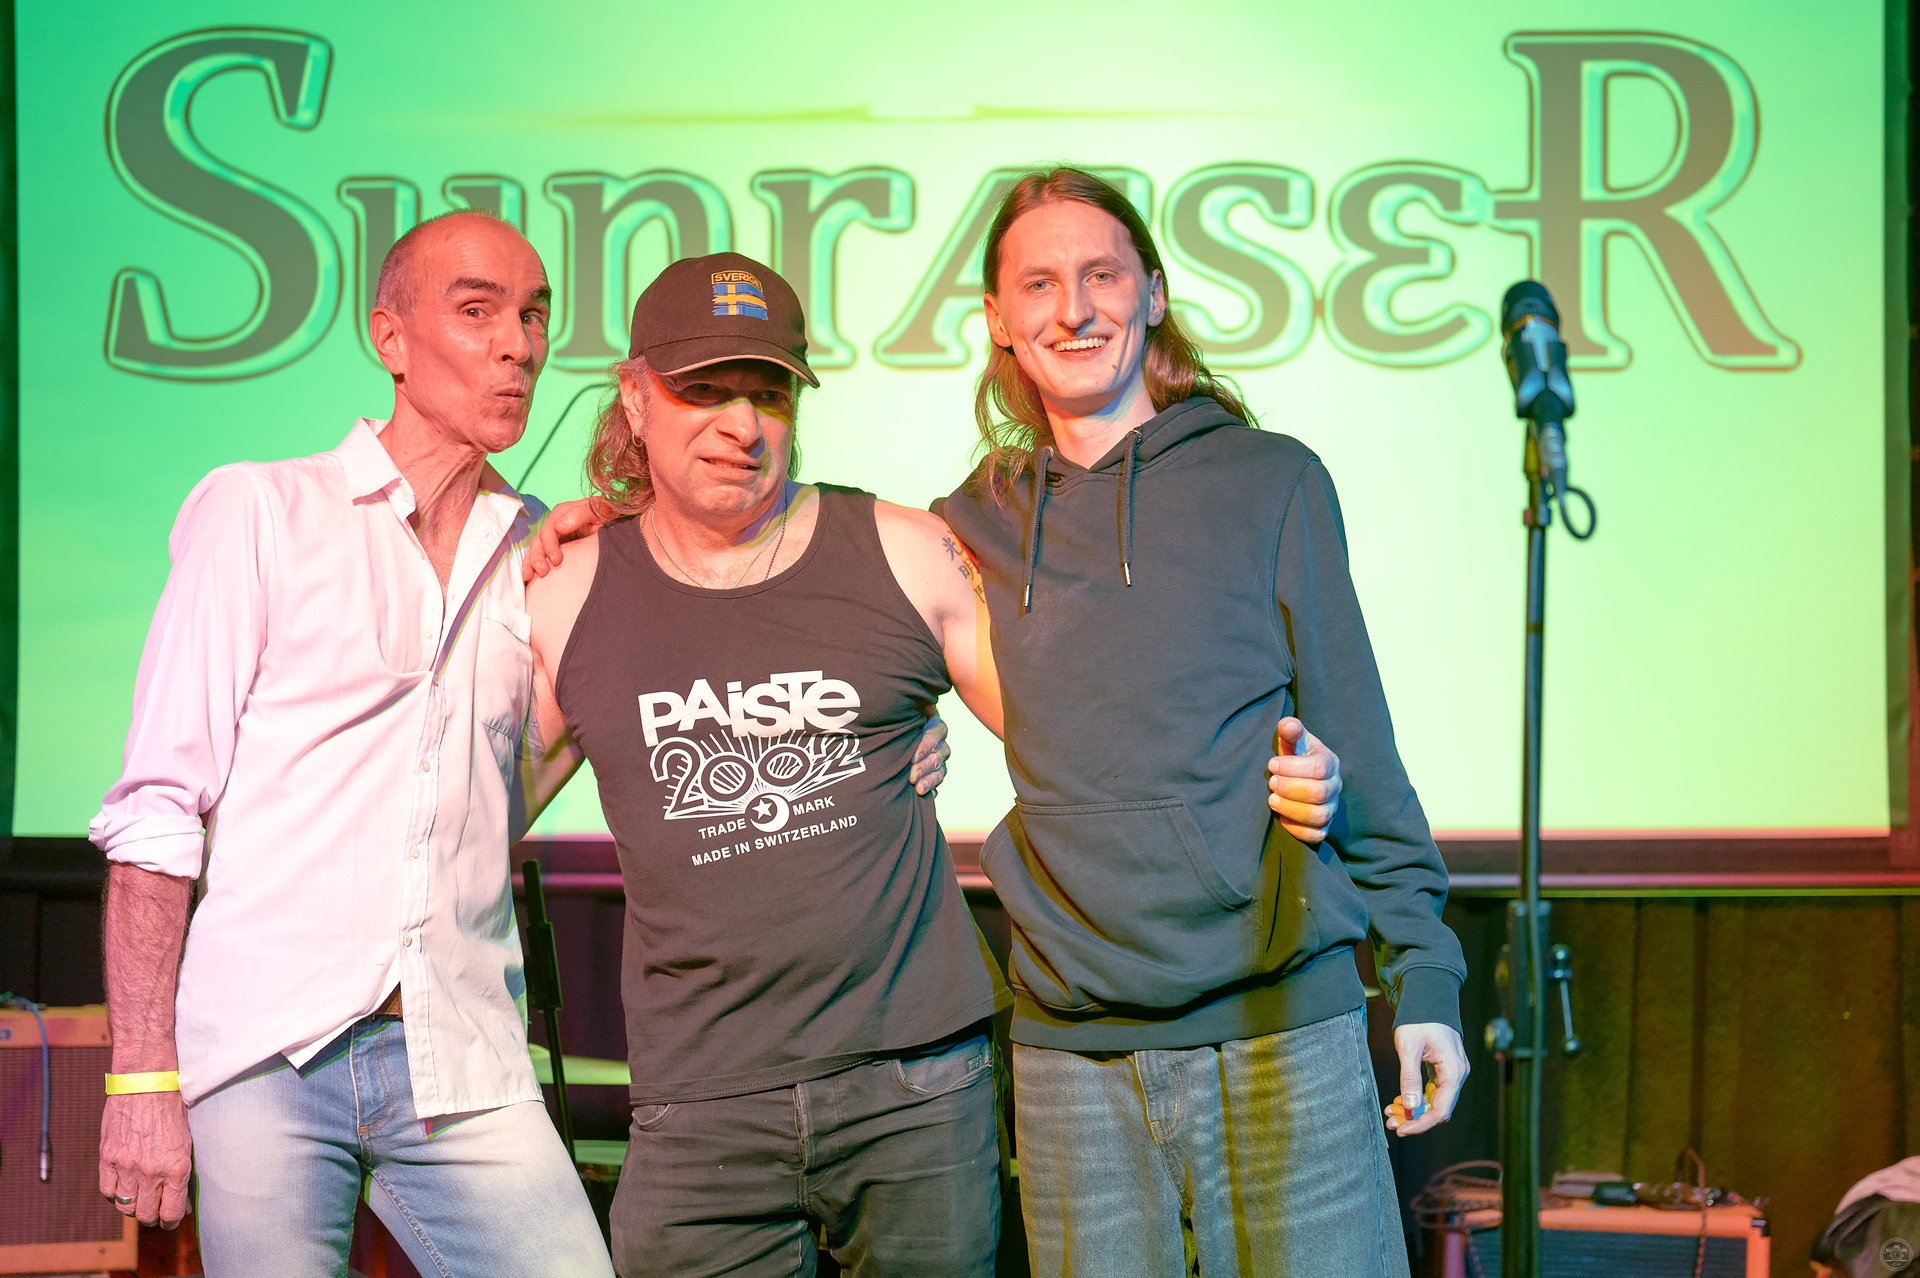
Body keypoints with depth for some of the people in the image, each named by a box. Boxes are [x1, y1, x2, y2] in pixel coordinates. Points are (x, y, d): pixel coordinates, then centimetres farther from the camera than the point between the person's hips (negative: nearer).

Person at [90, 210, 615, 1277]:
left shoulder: (541, 552, 13)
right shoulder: (258, 511, 3)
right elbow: (159, 806, -1)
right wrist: (142, 1077, -8)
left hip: (463, 1071, 3)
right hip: (264, 1060, -3)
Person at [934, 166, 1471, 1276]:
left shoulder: (1269, 482, 4)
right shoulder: (971, 528, 9)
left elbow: (1356, 741, 4)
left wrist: (1422, 976, 1)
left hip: (1284, 1028, -2)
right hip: (1074, 1055, 2)